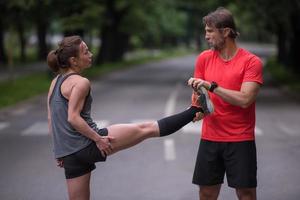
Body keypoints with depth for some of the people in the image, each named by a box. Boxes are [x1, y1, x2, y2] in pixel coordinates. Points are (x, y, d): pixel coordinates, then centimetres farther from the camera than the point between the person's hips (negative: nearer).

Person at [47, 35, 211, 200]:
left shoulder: (55, 83, 14)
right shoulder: (80, 83, -10)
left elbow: (52, 120, 16)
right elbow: (73, 118, -20)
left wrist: (60, 152, 19)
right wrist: (98, 139, -17)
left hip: (69, 154, 8)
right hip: (88, 144, -8)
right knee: (146, 129, 0)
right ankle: (195, 111, 6)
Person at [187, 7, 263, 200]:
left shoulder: (251, 61, -8)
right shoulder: (204, 58, 5)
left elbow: (244, 99, -18)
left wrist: (211, 86, -20)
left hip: (240, 140, -4)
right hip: (210, 138, 4)